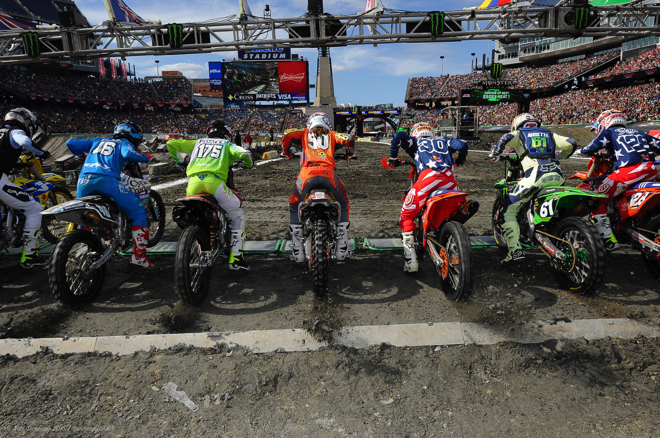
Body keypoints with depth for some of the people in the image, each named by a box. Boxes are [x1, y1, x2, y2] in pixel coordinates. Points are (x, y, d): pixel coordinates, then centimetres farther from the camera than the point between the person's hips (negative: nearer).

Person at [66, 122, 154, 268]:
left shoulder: (96, 141, 32)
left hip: (84, 179, 6)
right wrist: (144, 158, 9)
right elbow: (128, 154, -7)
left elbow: (71, 143, 32)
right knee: (139, 213, 0)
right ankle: (138, 256, -7)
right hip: (108, 179, -6)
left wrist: (82, 154, 50)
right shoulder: (124, 143, 17)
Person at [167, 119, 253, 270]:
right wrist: (249, 164, 28)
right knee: (238, 216, 13)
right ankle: (236, 258, 5)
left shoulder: (197, 142, 33)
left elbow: (170, 143, 33)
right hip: (214, 180, -3)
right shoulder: (226, 144, 24)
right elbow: (244, 154, 5)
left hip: (193, 181, 4)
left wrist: (183, 158, 49)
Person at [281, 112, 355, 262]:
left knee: (294, 208, 22)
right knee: (343, 205, 25)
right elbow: (349, 139, 13)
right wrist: (349, 155, 31)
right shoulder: (331, 135, 27)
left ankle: (297, 251, 15)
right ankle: (342, 248, 20)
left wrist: (286, 153, 30)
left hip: (307, 174, 0)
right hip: (328, 173, 0)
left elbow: (287, 135, 14)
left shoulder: (305, 133, 28)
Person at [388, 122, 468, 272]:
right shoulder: (443, 141, 35)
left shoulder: (415, 142, 27)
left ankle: (411, 260, -4)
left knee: (406, 216, 7)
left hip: (428, 176, -3)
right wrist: (460, 160, 41)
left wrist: (393, 157, 22)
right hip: (449, 178, 4)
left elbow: (399, 136, 9)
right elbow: (462, 145, 21)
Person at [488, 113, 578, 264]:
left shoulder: (519, 134, 19)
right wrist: (558, 157, 43)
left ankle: (515, 251, -10)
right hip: (557, 175, 6)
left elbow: (506, 138, -4)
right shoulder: (549, 135, 30)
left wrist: (494, 154, 9)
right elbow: (572, 144, 25)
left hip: (535, 175, -5)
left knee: (508, 210, 1)